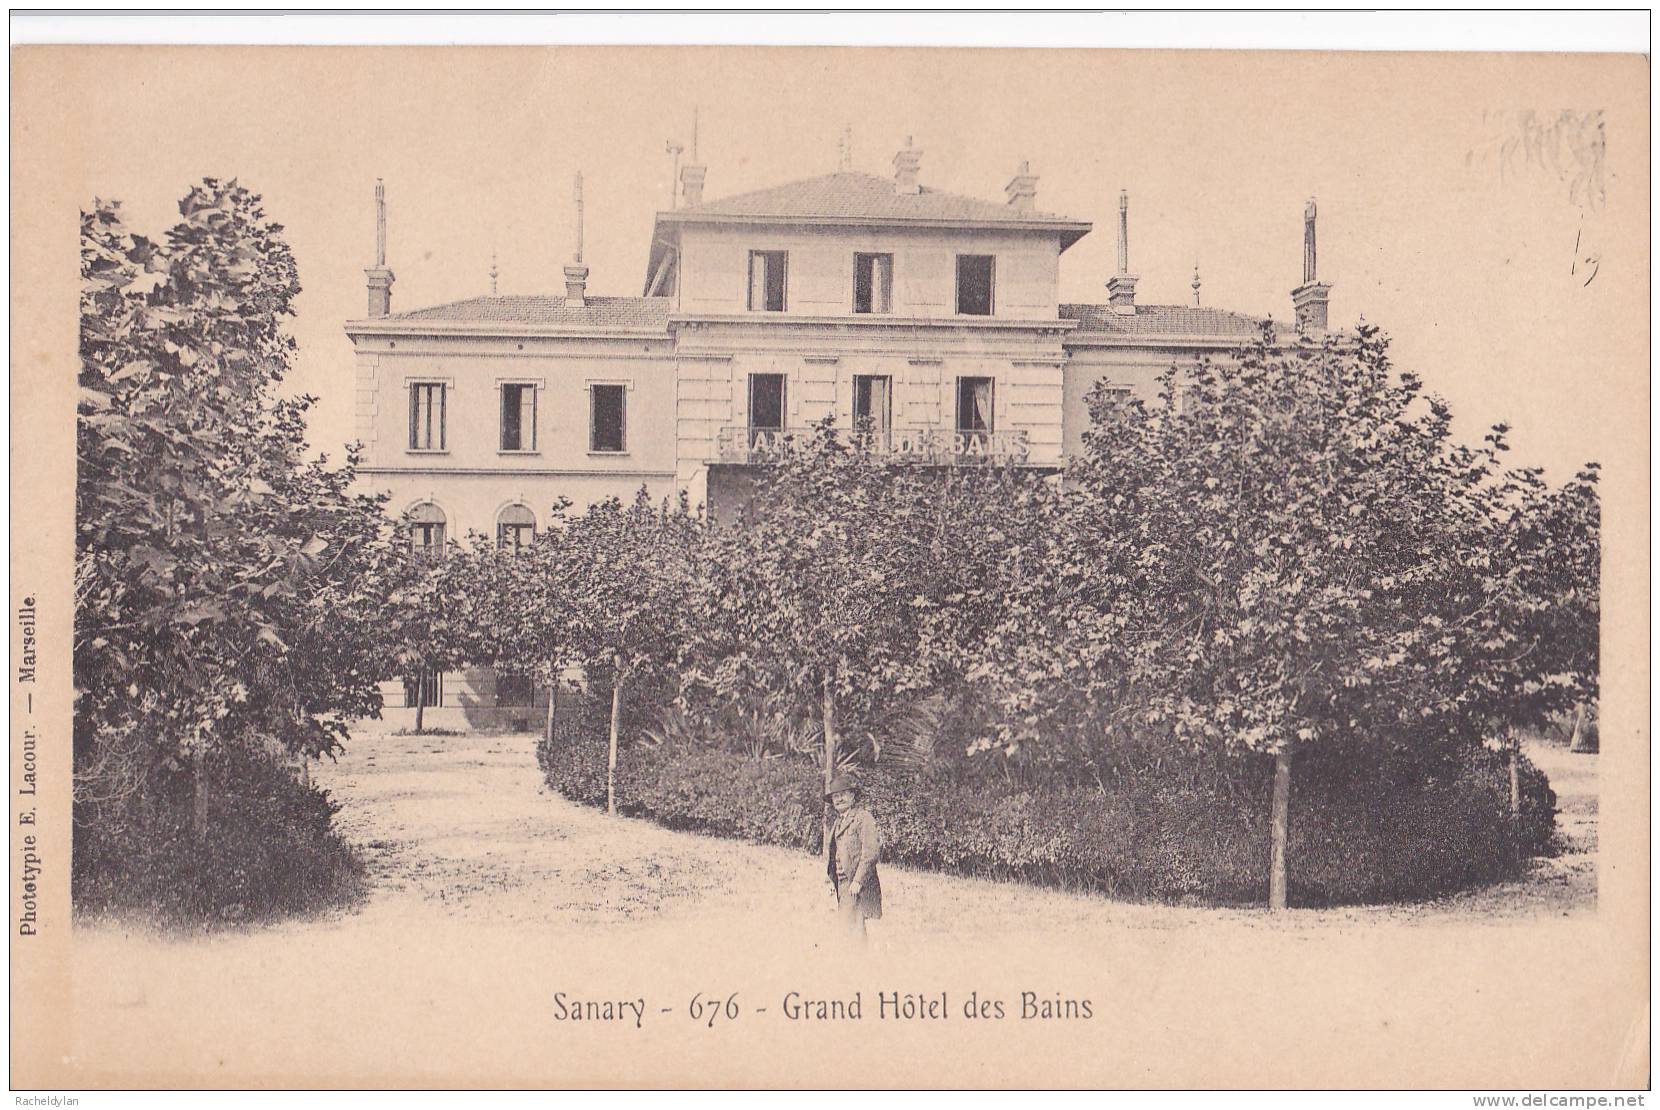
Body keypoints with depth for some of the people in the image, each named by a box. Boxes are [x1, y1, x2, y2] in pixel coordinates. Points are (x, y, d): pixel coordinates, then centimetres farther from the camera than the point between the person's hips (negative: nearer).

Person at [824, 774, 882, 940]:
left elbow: (872, 851, -16)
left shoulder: (863, 817, -8)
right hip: (842, 883, 8)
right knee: (845, 925, 8)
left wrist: (858, 881, -19)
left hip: (858, 885, -8)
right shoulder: (838, 822, 18)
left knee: (854, 925, -12)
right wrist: (832, 880, 14)